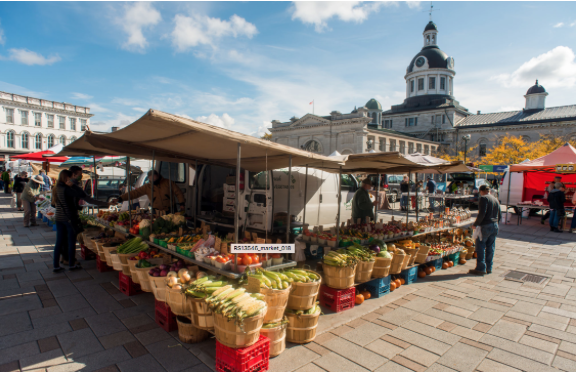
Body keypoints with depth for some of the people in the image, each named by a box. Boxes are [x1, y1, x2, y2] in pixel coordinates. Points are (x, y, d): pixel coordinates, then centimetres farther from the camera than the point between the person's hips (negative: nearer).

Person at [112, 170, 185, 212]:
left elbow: (178, 193, 7)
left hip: (171, 211, -1)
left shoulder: (168, 183, 4)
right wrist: (120, 198, -1)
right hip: (157, 213, 2)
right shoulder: (147, 187, 9)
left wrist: (181, 204, -4)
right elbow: (134, 193, 6)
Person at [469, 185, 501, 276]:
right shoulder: (496, 199, 15)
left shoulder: (483, 198, -9)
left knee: (480, 247, -2)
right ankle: (489, 268, 19)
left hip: (485, 226, -8)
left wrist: (475, 224, -10)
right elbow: (499, 215, 17)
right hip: (495, 226, 8)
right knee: (490, 247, 12)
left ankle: (481, 268, -2)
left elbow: (482, 213, -18)